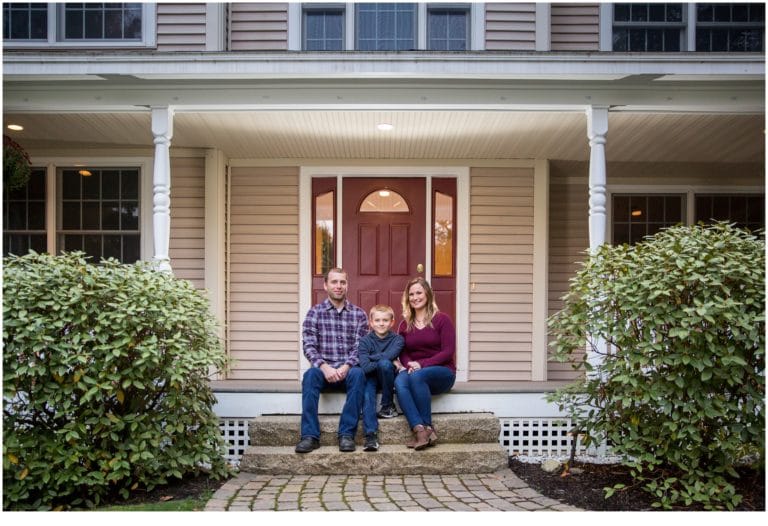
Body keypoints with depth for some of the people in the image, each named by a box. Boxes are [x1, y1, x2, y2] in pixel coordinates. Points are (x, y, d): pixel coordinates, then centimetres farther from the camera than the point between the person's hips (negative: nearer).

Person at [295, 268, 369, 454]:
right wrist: (324, 366, -21)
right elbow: (308, 346, -3)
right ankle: (310, 435, -32)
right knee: (310, 374, -33)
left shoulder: (359, 314, 9)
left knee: (358, 374, -33)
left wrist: (346, 366, -19)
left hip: (348, 370, 0)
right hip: (324, 369, 0)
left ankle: (347, 434, -29)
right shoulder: (315, 312, 7)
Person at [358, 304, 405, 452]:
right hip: (371, 377, 0)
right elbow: (365, 367, -16)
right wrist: (386, 361, -19)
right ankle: (371, 435, -39)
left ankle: (388, 406, -14)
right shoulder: (365, 341, -2)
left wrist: (370, 357, -12)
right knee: (367, 393, -31)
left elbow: (389, 355, -22)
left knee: (385, 363, -31)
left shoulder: (397, 339, -2)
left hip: (387, 378, 0)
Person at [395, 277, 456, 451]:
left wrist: (421, 364, -18)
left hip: (442, 373, -3)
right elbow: (403, 353, 9)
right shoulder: (405, 324, 15)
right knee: (399, 381, -32)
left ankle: (428, 427, -27)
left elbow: (448, 352, -8)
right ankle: (420, 430, -42)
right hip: (414, 372, 4)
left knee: (417, 376, -36)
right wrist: (409, 365, -15)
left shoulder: (442, 319, 1)